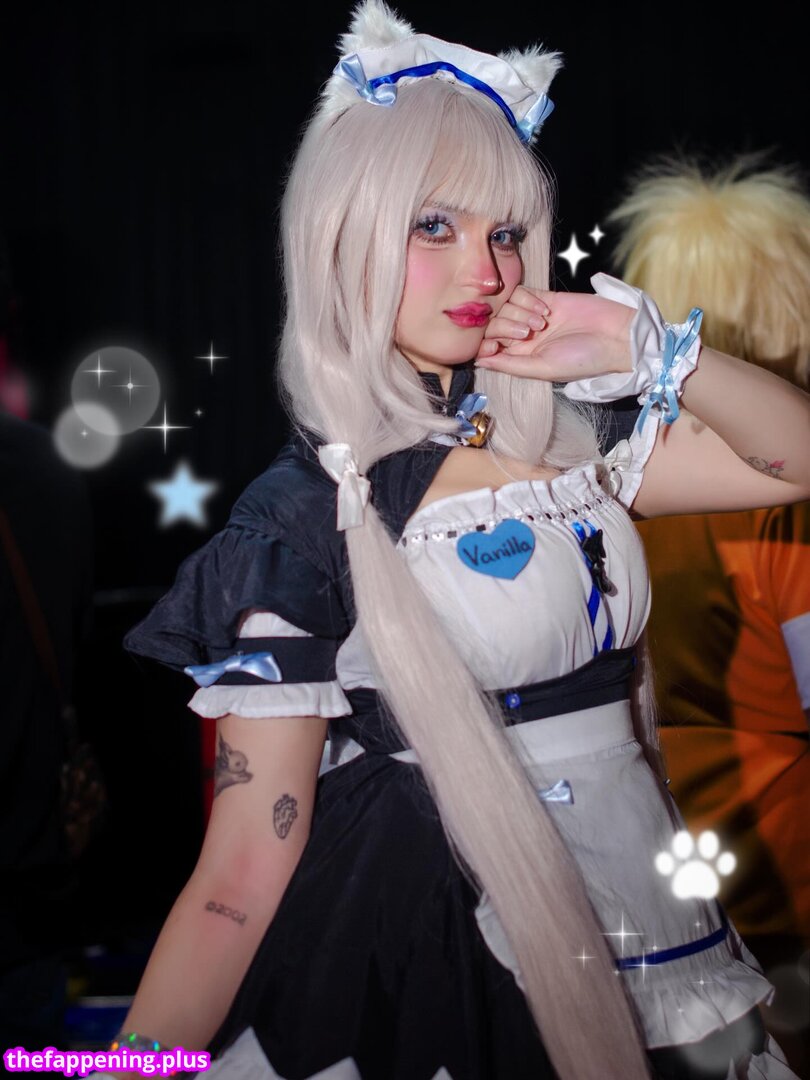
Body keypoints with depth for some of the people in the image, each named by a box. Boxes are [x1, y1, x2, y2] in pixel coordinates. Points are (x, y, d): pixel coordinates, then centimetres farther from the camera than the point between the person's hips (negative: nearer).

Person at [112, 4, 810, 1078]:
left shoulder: (569, 442, 4)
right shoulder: (303, 518, -13)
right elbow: (245, 870, -14)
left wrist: (637, 348, -8)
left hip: (643, 908, 6)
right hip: (452, 941, -6)